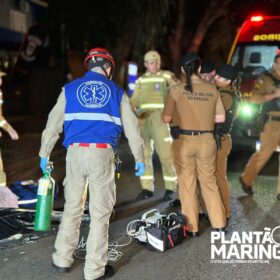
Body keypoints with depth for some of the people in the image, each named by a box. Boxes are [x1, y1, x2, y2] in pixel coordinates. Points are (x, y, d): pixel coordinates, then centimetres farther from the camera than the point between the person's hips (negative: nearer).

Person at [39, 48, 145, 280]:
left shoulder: (70, 89, 11)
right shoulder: (117, 92, 9)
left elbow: (53, 124, 10)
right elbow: (132, 128, 8)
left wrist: (44, 154, 17)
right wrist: (140, 159, 16)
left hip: (76, 152, 2)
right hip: (103, 154, -2)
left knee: (72, 207, 17)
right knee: (100, 212, 4)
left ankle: (63, 259, 26)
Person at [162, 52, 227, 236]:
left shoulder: (177, 90, -8)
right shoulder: (212, 89, 0)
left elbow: (166, 118, -8)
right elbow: (221, 118, 3)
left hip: (184, 141, -2)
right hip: (206, 141, 2)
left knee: (187, 185, 9)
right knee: (209, 182, 16)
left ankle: (192, 227, 16)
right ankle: (219, 223, 22)